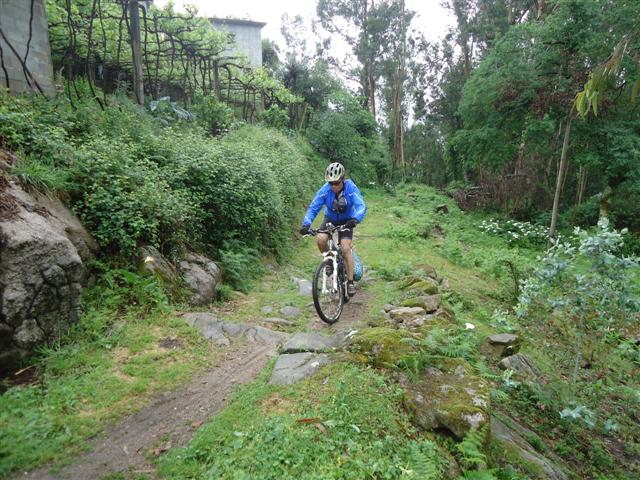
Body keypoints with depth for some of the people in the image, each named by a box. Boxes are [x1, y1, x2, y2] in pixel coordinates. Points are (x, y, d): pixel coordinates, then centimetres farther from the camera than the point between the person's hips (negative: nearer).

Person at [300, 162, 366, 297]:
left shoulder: (351, 188, -27)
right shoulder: (325, 189, -24)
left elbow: (361, 206, -34)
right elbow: (313, 207, -24)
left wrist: (355, 219, -54)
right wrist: (306, 224, -39)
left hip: (346, 220, -2)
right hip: (330, 218, 2)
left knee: (345, 248, -18)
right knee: (320, 239, -25)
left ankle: (350, 282, -5)